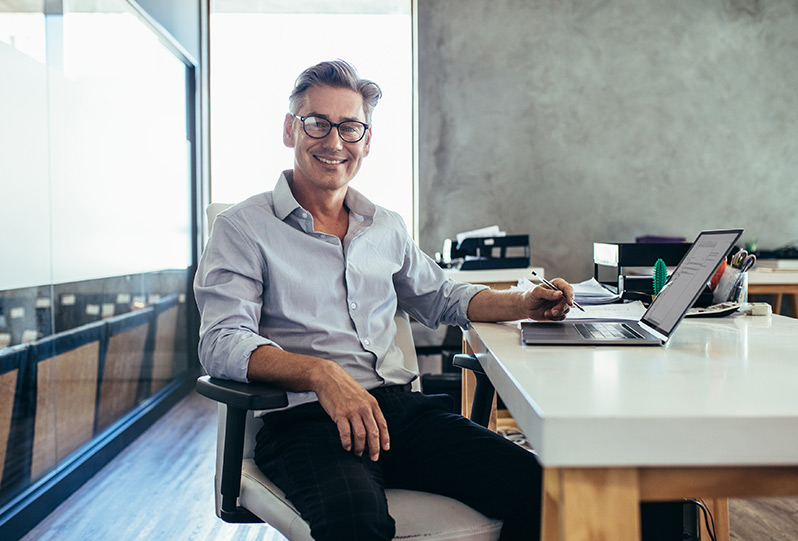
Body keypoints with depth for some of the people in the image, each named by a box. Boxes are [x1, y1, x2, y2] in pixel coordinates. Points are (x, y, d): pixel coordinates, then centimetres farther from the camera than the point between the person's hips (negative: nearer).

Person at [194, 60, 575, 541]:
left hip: (401, 408, 5)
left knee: (538, 487, -18)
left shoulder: (387, 227, 20)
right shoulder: (243, 228, 3)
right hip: (306, 417, -4)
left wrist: (525, 304, 15)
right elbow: (223, 343, -10)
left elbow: (441, 298, 33)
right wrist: (322, 374, -27)